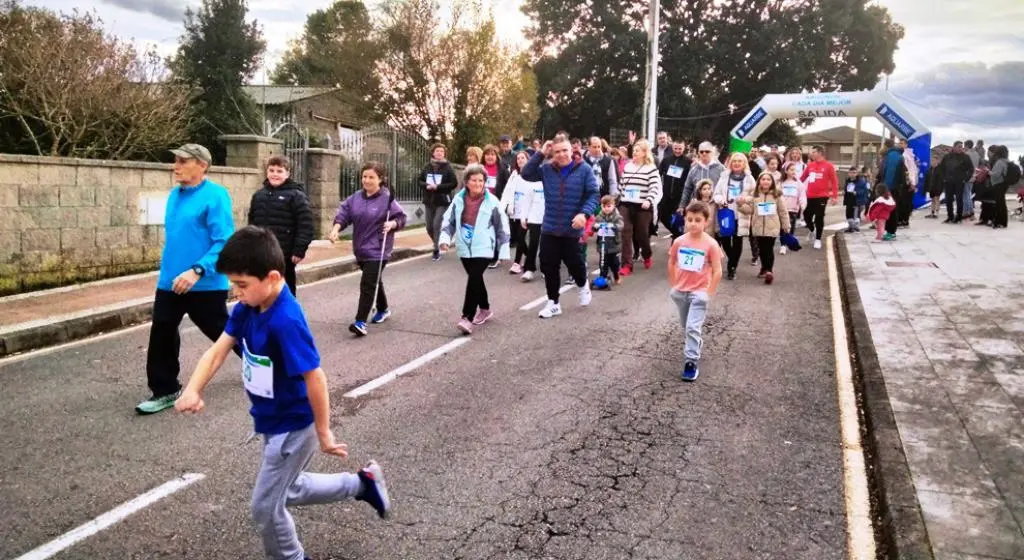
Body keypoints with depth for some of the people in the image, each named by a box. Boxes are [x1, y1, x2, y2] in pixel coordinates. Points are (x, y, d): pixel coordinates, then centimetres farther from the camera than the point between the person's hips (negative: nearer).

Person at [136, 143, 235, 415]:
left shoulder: (215, 196, -15)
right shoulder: (174, 195, 10)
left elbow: (224, 242, -22)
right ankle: (165, 391, 20)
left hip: (205, 285, -7)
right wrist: (168, 268, 20)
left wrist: (197, 271, -30)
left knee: (225, 334, 9)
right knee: (162, 338, 5)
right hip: (169, 282, 7)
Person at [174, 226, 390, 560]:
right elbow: (218, 351, -8)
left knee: (266, 506, 6)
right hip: (273, 422, 9)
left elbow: (315, 379, -28)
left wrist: (323, 434, -20)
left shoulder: (286, 322, -32)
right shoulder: (246, 309, -6)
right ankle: (362, 484, 39)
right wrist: (193, 391, -25)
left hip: (294, 427, -9)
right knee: (288, 490, 27)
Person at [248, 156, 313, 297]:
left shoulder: (296, 195, -7)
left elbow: (305, 225, -12)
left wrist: (299, 251, -18)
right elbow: (252, 223, 19)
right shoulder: (258, 195, 12)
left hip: (284, 256, -5)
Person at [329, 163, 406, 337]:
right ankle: (383, 309, 43)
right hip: (361, 249, 6)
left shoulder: (387, 199, -11)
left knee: (367, 284, -13)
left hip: (378, 250, -6)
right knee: (374, 281, 22)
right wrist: (335, 229, -15)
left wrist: (392, 224, -25)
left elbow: (401, 218, -6)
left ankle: (360, 322, -14)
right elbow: (344, 213, 0)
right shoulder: (355, 198, 5)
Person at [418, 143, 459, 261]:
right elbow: (419, 180, 11)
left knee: (437, 226, -12)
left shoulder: (448, 168, -5)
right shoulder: (427, 167, 6)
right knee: (429, 227, 9)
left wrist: (438, 187, -17)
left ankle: (437, 249, 1)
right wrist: (426, 186, -11)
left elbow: (454, 183, -10)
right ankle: (438, 244, 33)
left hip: (443, 202, -5)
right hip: (429, 201, 5)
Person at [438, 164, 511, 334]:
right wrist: (445, 237, -8)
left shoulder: (492, 202, -7)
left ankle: (467, 317, -15)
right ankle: (485, 309, 35)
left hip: (483, 249, -4)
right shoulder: (459, 199, 2)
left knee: (473, 280, -15)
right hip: (465, 248, 5)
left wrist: (504, 250, -2)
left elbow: (502, 227, -2)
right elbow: (449, 220, 8)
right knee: (476, 279, 17)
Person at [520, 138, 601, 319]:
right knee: (548, 267, 5)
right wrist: (540, 153, -10)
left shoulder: (583, 169, -6)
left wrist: (585, 213, -24)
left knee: (574, 263, 4)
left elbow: (594, 194, -8)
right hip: (549, 228, 3)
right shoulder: (547, 169, 1)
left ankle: (583, 285, 39)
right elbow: (526, 174, -8)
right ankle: (553, 303, 20)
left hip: (572, 228, -3)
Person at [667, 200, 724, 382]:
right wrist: (673, 285, 8)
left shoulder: (711, 244, -15)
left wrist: (709, 293, -13)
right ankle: (696, 343, 46)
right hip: (680, 291, 5)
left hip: (699, 292, -4)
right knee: (687, 326, 20)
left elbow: (717, 271, -12)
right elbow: (671, 264, 10)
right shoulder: (679, 241, -5)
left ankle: (691, 362, -5)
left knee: (692, 328, -11)